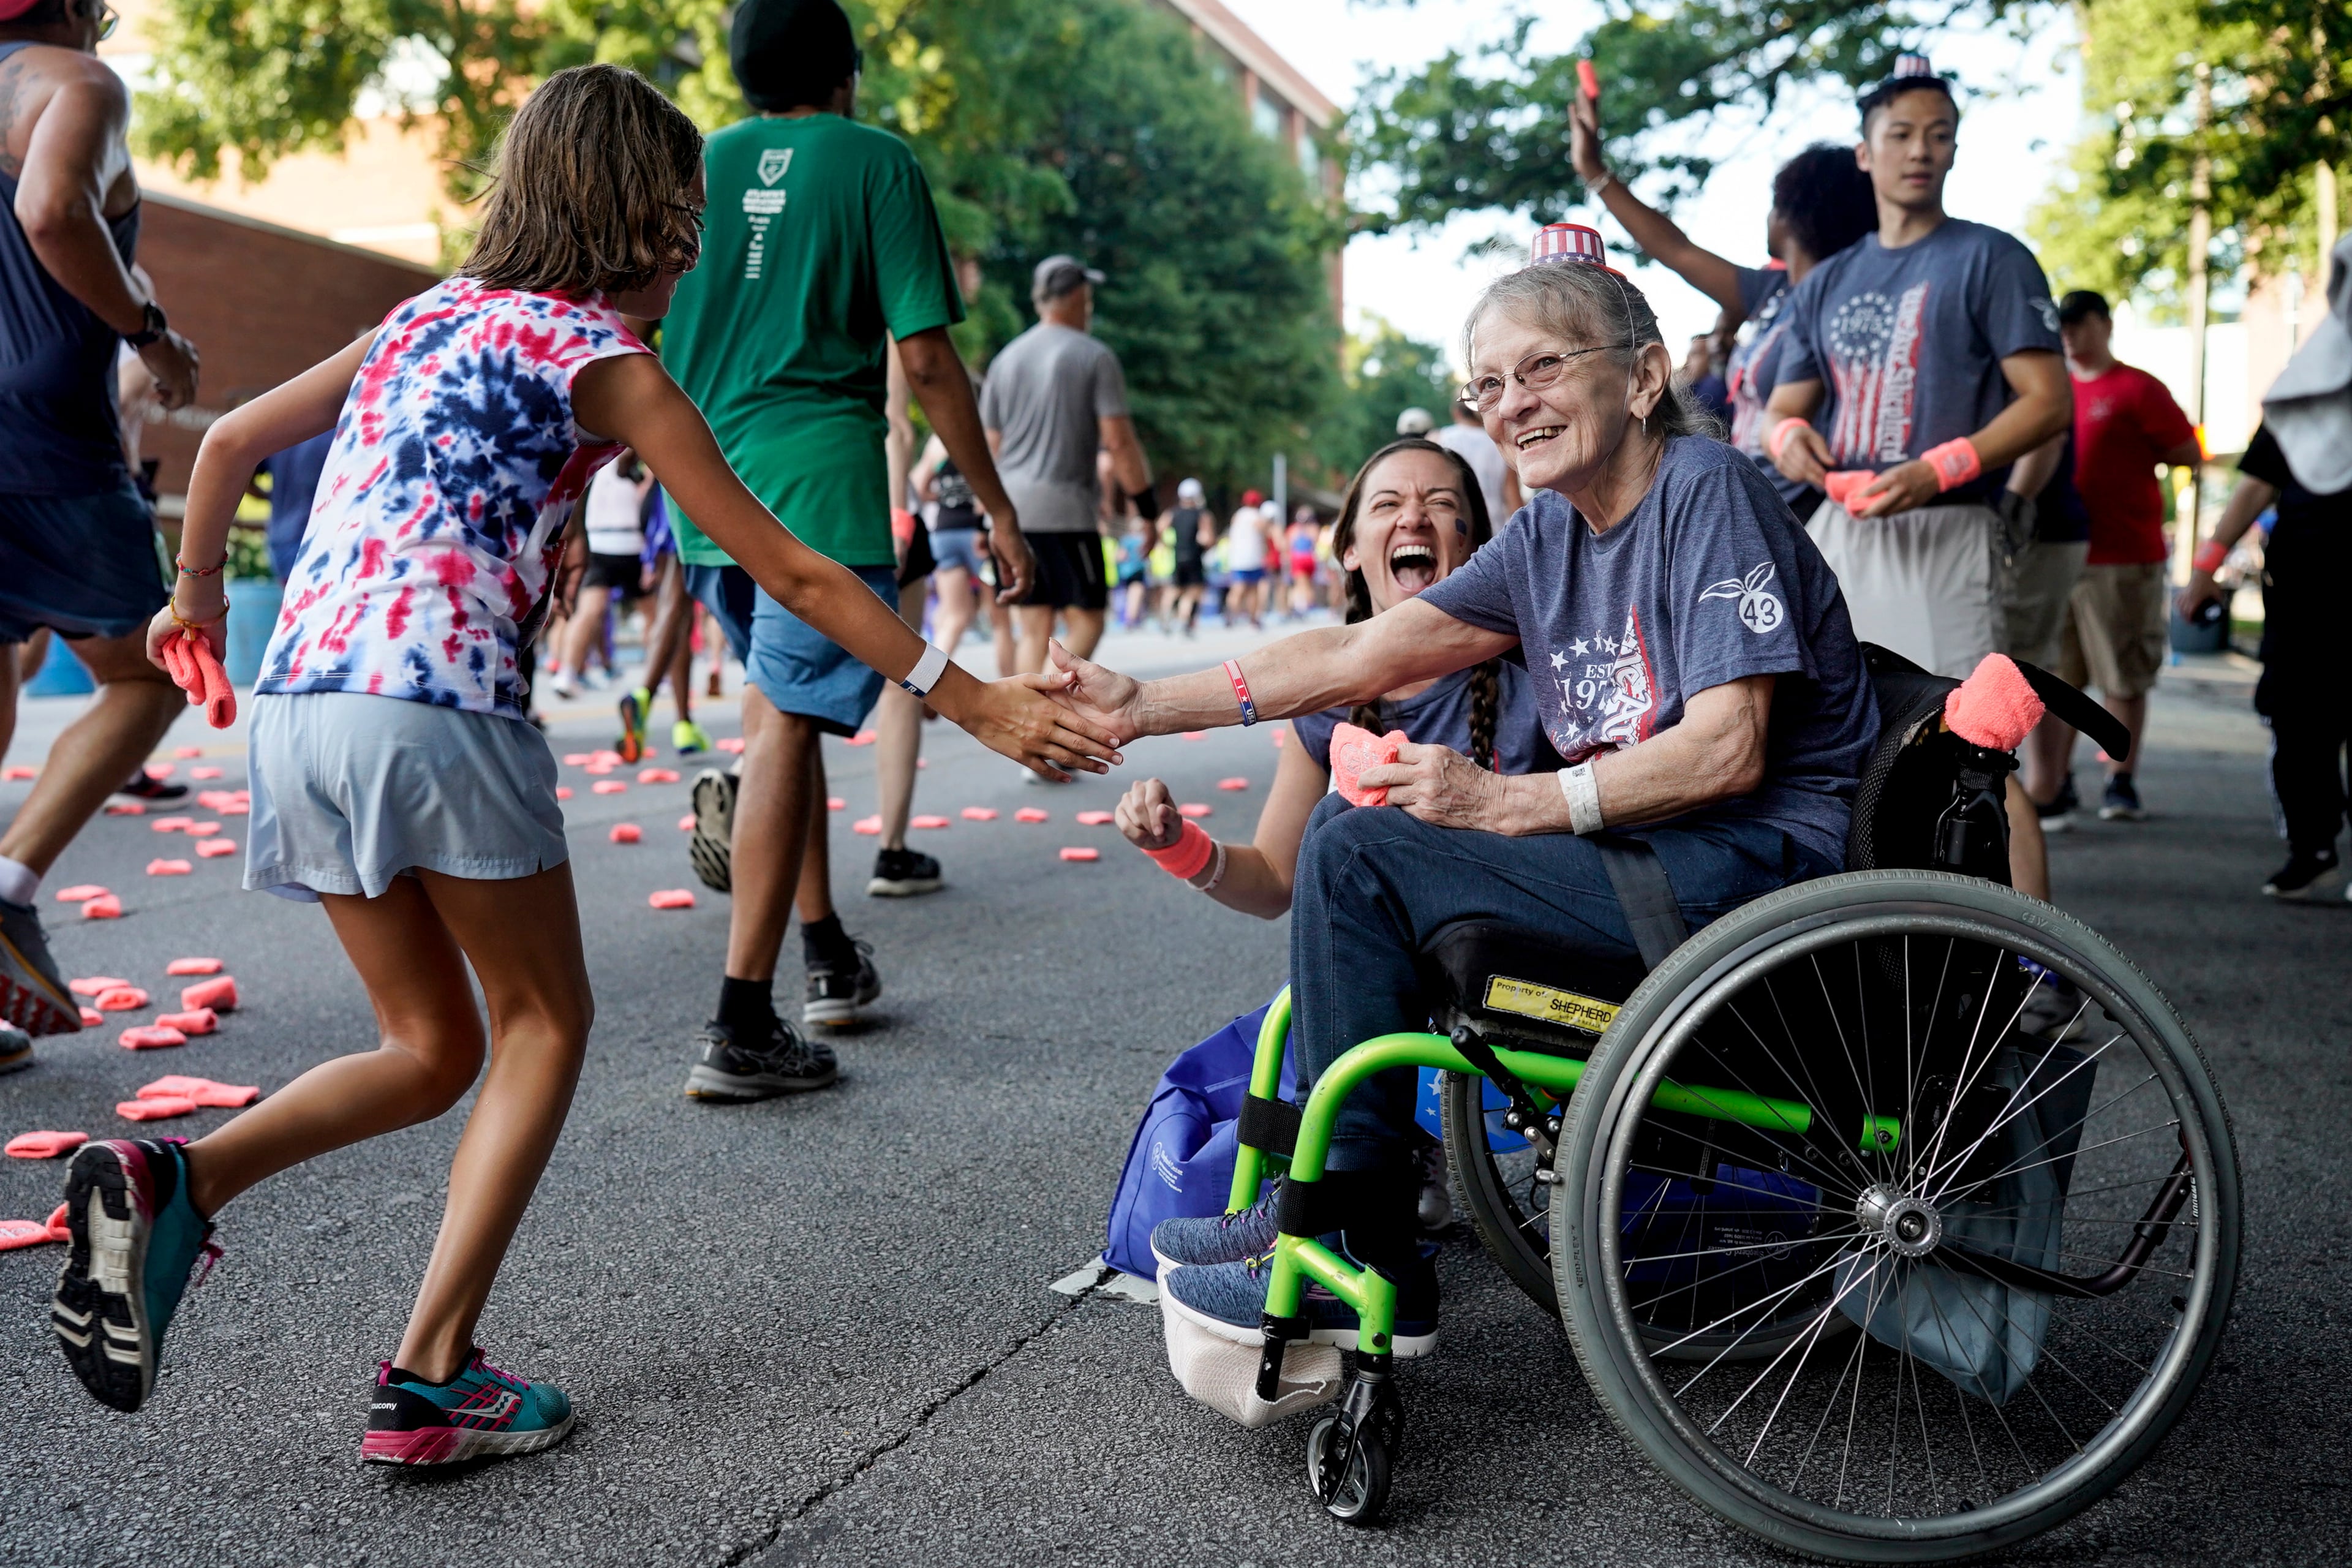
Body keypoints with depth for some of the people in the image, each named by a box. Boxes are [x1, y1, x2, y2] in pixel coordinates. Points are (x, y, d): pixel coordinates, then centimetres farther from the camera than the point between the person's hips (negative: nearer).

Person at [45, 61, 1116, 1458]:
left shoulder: (427, 316, 21)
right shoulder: (606, 361, 2)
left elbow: (229, 442, 25)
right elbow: (792, 574, -2)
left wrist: (199, 596, 41)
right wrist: (969, 700, 1)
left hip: (299, 705, 7)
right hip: (441, 713, -7)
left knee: (434, 1046, 18)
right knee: (544, 1024, 11)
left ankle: (168, 1180, -3)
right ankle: (432, 1381, 6)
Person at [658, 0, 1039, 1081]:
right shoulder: (875, 162, 1)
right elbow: (925, 357, -6)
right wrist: (998, 510, 0)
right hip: (820, 488, -5)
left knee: (779, 701, 20)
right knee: (786, 729, -8)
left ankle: (827, 954, 26)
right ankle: (740, 1030, -9)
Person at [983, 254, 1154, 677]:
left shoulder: (1006, 358, 13)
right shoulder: (1095, 356, -2)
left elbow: (990, 446, 14)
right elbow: (1118, 441, -8)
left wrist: (989, 517, 20)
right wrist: (1148, 507, -3)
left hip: (1011, 509, 5)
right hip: (1066, 508, -5)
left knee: (1034, 632, 9)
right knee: (1086, 621, 2)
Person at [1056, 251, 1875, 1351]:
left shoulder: (1707, 490, -11)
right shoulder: (1550, 532, 12)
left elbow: (1728, 751, -20)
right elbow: (1362, 653, 6)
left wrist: (1510, 805, -21)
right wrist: (1141, 706, 0)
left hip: (1762, 862, -9)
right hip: (1650, 851, 9)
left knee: (1362, 856, -17)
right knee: (1347, 817, 9)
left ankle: (1363, 1276, -10)